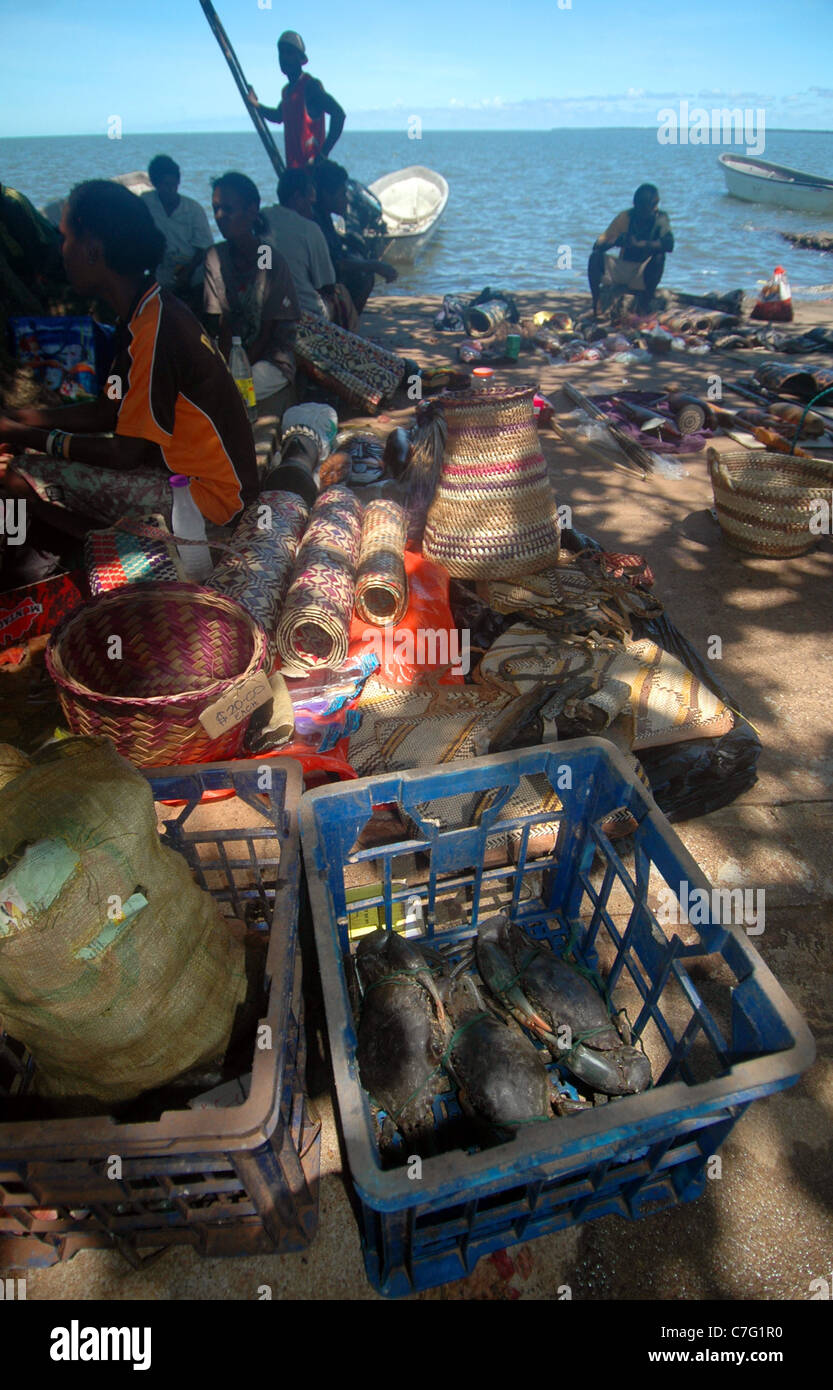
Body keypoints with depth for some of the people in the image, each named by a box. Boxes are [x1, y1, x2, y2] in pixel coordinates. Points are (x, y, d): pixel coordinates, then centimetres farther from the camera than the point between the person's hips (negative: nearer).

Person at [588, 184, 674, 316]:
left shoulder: (660, 219, -9)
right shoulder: (626, 217, -5)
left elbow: (669, 245, -27)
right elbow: (598, 245, -10)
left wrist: (639, 244, -36)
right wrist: (615, 242, -32)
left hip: (644, 275, -1)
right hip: (621, 270, 1)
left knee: (659, 257, -32)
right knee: (596, 256, -22)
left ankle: (644, 303, -21)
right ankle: (596, 303, -18)